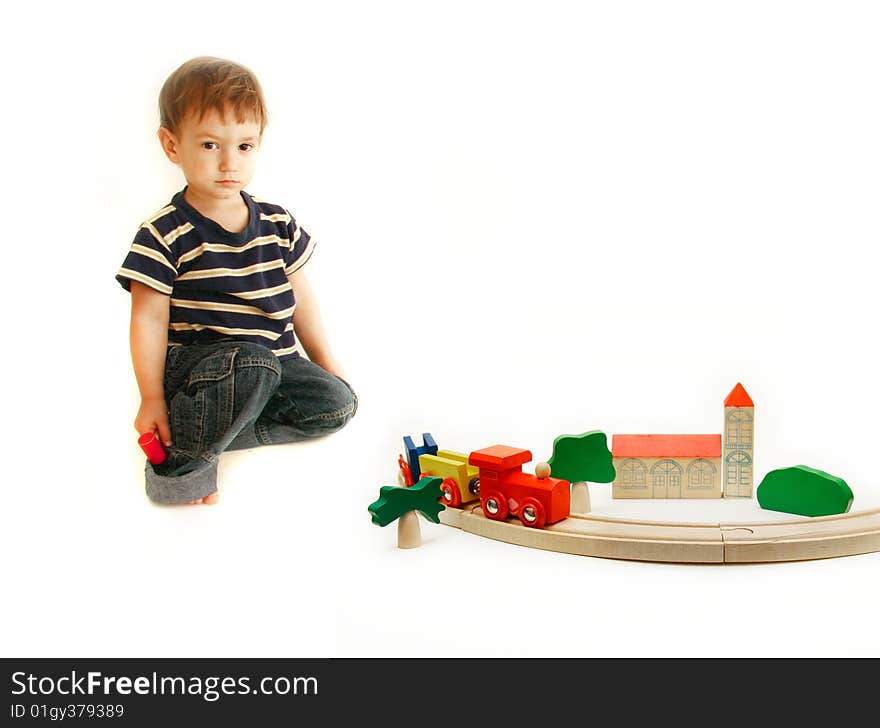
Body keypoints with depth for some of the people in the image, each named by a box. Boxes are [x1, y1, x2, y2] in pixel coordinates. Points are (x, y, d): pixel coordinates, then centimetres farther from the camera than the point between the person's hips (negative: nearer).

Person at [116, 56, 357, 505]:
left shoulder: (277, 223, 6)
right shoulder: (165, 235, -9)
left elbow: (298, 295, 16)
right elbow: (149, 320, -9)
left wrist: (325, 361, 18)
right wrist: (152, 400, -13)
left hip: (277, 360, 6)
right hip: (194, 363, -6)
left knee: (337, 403, -13)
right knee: (251, 363, -36)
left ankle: (212, 426, -11)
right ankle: (181, 454, -18)